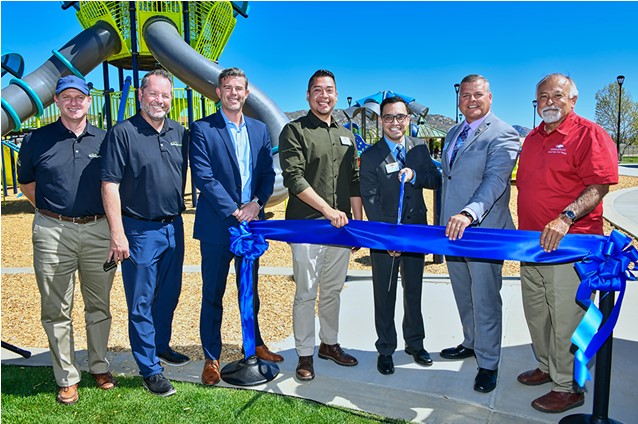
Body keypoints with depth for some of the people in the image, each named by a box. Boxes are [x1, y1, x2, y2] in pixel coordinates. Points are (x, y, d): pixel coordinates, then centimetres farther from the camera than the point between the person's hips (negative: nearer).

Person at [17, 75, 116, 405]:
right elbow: (26, 182, 15)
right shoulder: (38, 139, 4)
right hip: (53, 232, -1)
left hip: (98, 231, 1)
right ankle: (67, 378, 18)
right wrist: (51, 210, 8)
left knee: (99, 306, 11)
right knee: (57, 310, 5)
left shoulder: (103, 140, 7)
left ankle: (100, 367, 26)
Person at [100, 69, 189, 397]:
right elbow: (110, 185, -11)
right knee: (141, 302, 5)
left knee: (169, 294, 18)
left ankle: (161, 346, 39)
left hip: (173, 227, 6)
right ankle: (150, 369, 17)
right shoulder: (122, 133, -9)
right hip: (139, 230, -5)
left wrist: (178, 215, 13)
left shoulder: (179, 133, 8)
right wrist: (117, 233, -16)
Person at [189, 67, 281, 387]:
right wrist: (234, 211, -15)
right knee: (213, 294, 4)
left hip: (251, 221, 5)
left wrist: (256, 203, -10)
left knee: (250, 289, 17)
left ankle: (254, 344, 34)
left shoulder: (259, 129, 11)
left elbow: (268, 173, 7)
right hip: (217, 225, -4)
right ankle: (211, 358, 17)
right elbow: (203, 177, -12)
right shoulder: (202, 129, -4)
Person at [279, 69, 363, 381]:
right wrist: (328, 210, -16)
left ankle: (329, 344, 29)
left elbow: (354, 183, 17)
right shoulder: (294, 131, -1)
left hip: (341, 226, 5)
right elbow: (293, 179, -12)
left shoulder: (346, 136, 17)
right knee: (306, 293, 2)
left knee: (333, 291, 14)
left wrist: (359, 223, 10)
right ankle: (305, 355, 14)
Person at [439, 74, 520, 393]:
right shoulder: (453, 133, 14)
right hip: (452, 229, 7)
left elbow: (495, 180, -26)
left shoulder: (503, 135, -11)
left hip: (483, 230, -7)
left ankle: (488, 363, 20)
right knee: (463, 294, 20)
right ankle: (471, 343, 40)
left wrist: (469, 214, -40)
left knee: (485, 300, 3)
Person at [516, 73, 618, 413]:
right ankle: (546, 367, 37)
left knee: (565, 319, 0)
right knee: (536, 313, 18)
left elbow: (599, 187, -17)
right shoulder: (532, 139, 14)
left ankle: (567, 387, 16)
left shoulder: (589, 135, -8)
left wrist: (566, 218, -28)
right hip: (532, 244, 8)